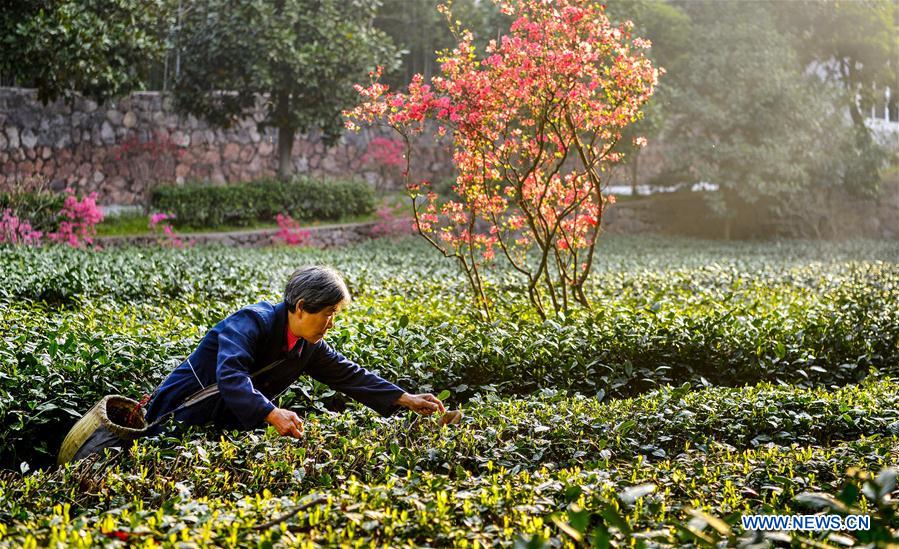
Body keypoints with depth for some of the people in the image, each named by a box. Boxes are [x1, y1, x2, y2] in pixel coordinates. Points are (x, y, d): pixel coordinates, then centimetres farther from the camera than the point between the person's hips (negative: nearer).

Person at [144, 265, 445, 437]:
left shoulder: (309, 347, 0)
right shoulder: (249, 323, -24)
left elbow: (350, 374, 6)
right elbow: (230, 377, -39)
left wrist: (406, 399, -1)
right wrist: (272, 414, -51)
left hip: (229, 425, 8)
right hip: (183, 415, -8)